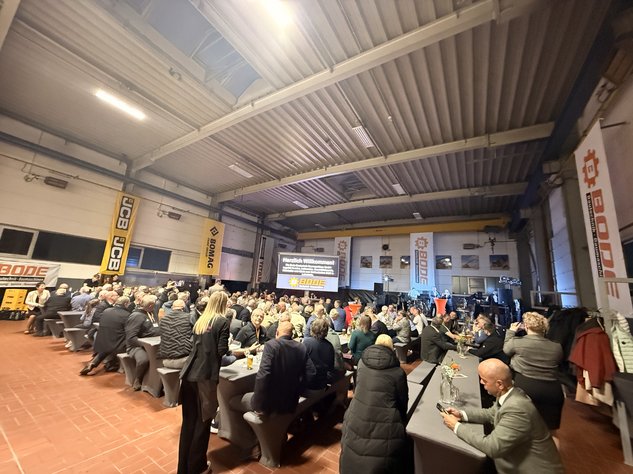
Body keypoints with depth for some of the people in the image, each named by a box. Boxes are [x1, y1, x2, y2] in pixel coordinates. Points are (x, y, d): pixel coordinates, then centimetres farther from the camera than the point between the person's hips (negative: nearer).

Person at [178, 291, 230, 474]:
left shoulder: (200, 320, 10)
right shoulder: (223, 322, -10)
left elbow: (197, 345, 17)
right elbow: (222, 350, -14)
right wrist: (231, 347, 6)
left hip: (189, 373, 7)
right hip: (205, 376, -7)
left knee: (189, 420, 19)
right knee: (203, 421, 11)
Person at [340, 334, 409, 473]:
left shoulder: (362, 362, -2)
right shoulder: (398, 372, -11)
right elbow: (403, 402, 1)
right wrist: (401, 419, 21)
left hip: (356, 422, 3)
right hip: (384, 429, -3)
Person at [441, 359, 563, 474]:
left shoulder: (517, 409, -33)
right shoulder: (510, 394, -6)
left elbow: (492, 447, -29)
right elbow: (491, 413, 10)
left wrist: (457, 426, -19)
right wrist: (462, 415, -3)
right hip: (519, 462, 7)